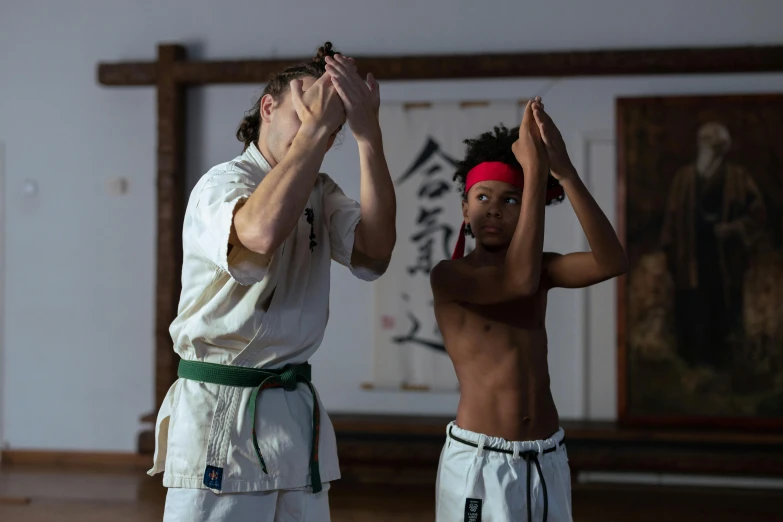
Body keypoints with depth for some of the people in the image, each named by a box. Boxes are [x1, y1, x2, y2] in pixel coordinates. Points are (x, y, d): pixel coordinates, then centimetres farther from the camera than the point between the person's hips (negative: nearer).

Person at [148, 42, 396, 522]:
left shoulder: (321, 192, 12)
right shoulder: (221, 184, -9)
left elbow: (375, 251, -8)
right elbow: (263, 230, -34)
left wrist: (368, 133, -15)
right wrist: (316, 124, -25)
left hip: (296, 411, 7)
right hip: (220, 414, -6)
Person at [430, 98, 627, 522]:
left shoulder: (542, 268, 8)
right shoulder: (448, 275, -7)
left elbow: (611, 262, -10)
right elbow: (520, 279, -24)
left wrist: (564, 173, -20)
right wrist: (534, 170, -22)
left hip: (546, 461, 5)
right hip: (478, 461, -5)